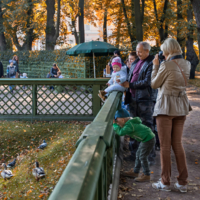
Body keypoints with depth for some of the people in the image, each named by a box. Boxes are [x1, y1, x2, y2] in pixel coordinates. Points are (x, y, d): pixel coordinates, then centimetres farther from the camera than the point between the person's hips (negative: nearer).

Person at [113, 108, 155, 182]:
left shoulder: (129, 125, -22)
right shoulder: (130, 122, 10)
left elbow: (120, 132, -32)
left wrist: (114, 124, -20)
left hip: (148, 139, -11)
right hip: (146, 139, 11)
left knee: (142, 157, -7)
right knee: (138, 154, 17)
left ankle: (146, 175, 1)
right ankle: (135, 172, 28)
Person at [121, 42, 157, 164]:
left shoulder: (151, 63, -9)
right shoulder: (135, 63, 17)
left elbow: (147, 82, -17)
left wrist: (130, 85, -13)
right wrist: (124, 82, 8)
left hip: (146, 100, -8)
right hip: (134, 99, 8)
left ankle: (150, 157, 5)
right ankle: (134, 153, 24)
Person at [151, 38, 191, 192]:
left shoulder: (166, 65, -17)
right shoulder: (186, 64, 4)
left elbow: (154, 84, -5)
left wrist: (155, 66, 4)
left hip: (166, 107, -6)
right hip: (181, 106, 6)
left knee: (165, 146, 3)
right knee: (178, 144, 13)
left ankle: (165, 182, 10)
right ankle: (182, 182, 15)